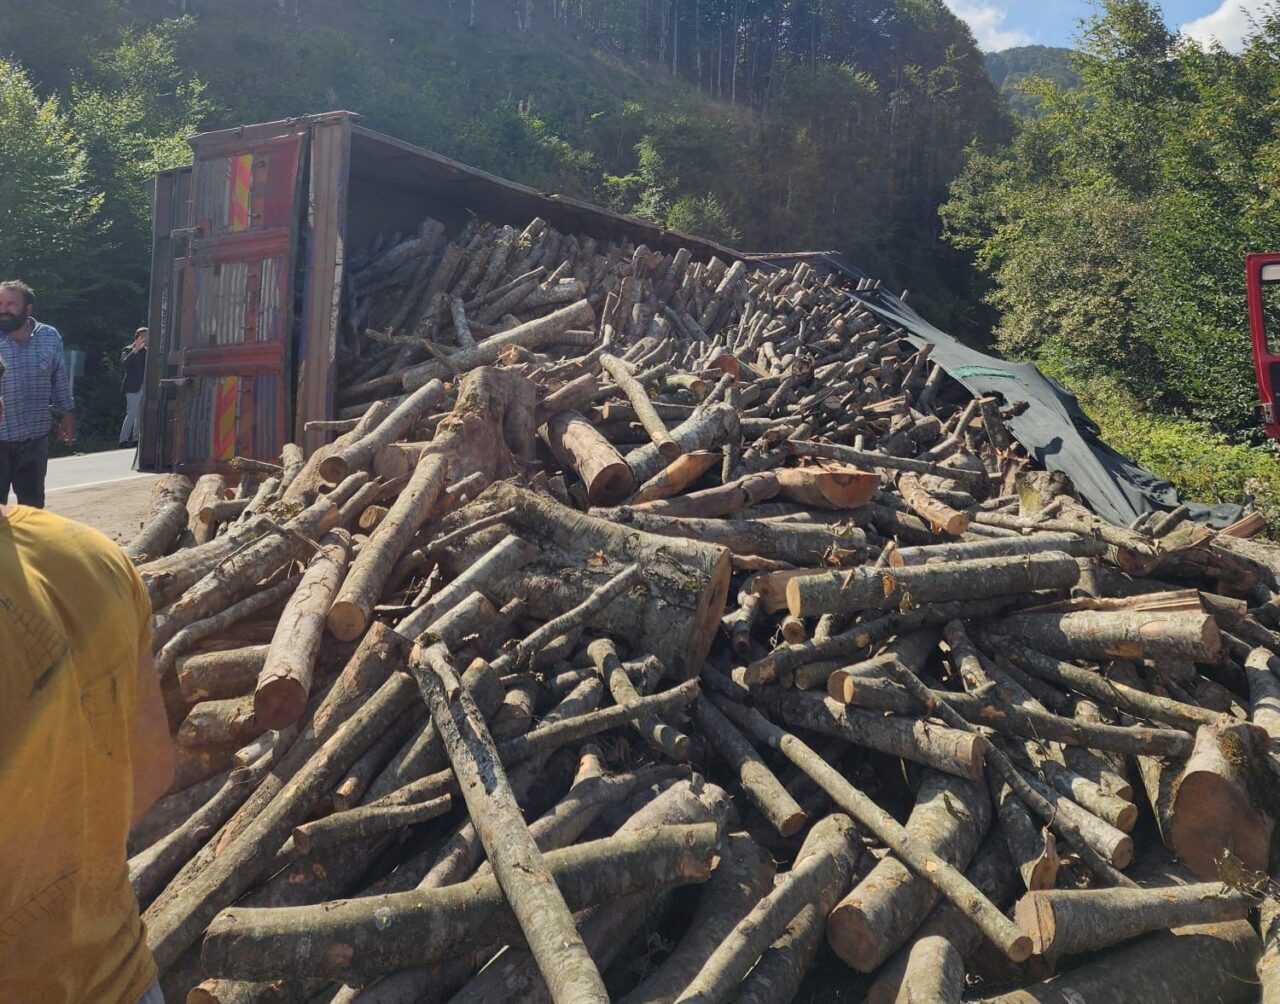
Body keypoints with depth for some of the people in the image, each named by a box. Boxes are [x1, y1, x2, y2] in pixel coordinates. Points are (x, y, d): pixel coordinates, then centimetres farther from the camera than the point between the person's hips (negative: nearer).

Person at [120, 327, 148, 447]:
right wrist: (136, 350, -27)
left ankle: (135, 439, 16)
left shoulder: (146, 351, 14)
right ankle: (123, 439, -4)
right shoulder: (129, 350, -2)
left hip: (144, 387, 6)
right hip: (133, 387, -6)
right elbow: (124, 363, -22)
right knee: (132, 414, -9)